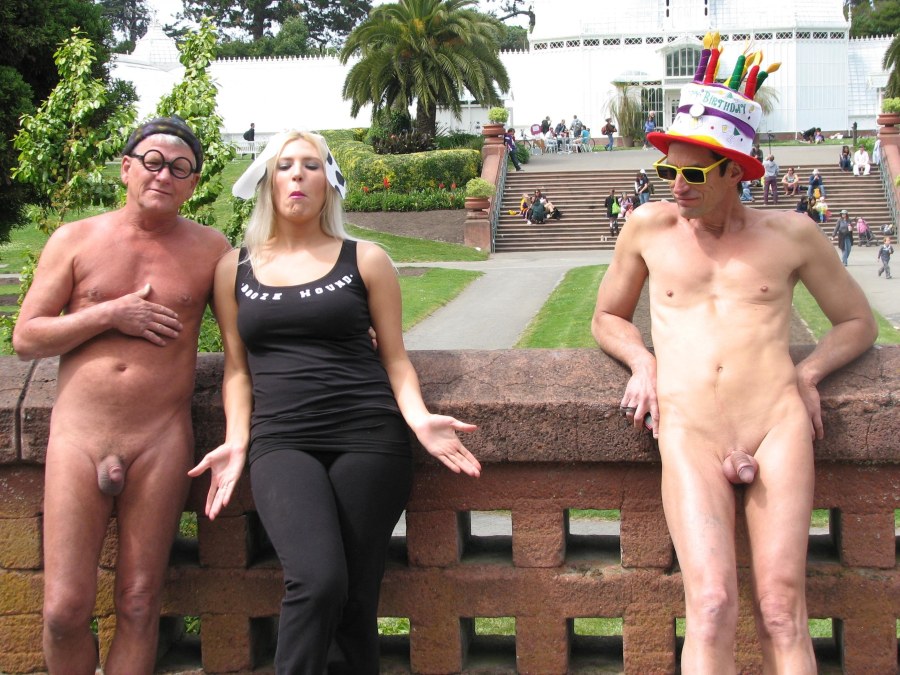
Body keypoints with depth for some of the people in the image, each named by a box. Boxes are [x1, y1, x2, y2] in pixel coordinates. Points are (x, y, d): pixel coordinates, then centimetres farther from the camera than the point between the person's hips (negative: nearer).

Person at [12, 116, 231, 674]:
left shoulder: (211, 249, 6)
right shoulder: (75, 241, 6)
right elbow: (25, 338, 3)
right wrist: (110, 315, -8)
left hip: (161, 442, 0)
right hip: (78, 438, 0)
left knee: (139, 607, 5)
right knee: (64, 612, -2)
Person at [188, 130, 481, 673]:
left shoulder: (365, 261, 11)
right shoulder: (236, 268, 14)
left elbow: (394, 357, 11)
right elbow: (237, 367, 16)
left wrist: (418, 418, -6)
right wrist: (236, 442, 3)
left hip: (367, 436, 0)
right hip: (281, 441, 0)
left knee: (355, 602, -5)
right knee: (318, 582, -24)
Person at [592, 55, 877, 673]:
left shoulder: (790, 234, 12)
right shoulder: (650, 228, 14)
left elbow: (859, 322, 22)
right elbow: (608, 317, 27)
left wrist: (808, 372, 4)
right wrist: (642, 361, 5)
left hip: (778, 423, 0)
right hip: (688, 431, 0)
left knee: (782, 612, -11)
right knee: (711, 609, -17)